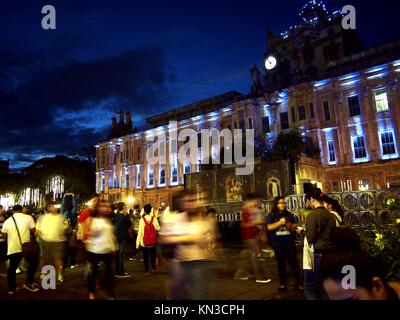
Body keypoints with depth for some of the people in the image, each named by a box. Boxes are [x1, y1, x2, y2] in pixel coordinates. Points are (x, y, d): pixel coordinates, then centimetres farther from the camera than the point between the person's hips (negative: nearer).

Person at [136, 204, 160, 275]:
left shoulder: (142, 219, -14)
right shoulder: (154, 219, -12)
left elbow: (140, 231, -13)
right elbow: (158, 228, -7)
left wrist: (137, 242, -9)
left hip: (144, 241, -1)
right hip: (153, 241, 1)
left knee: (145, 256, 11)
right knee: (152, 254, 20)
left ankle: (147, 270, 15)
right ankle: (153, 268, 28)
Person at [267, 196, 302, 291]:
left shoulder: (289, 214, 5)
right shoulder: (271, 215, -1)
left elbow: (295, 226, 6)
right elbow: (269, 227, -10)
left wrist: (290, 225, -15)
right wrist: (279, 223, -19)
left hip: (289, 241, 1)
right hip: (277, 242, -1)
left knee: (293, 261, 3)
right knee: (280, 263, 9)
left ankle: (298, 282, 13)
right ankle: (283, 283, 20)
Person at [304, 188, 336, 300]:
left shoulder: (312, 215, -16)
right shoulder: (330, 215, 4)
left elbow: (310, 238, -17)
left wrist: (304, 231, 1)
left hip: (316, 255, -7)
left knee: (309, 287, 4)